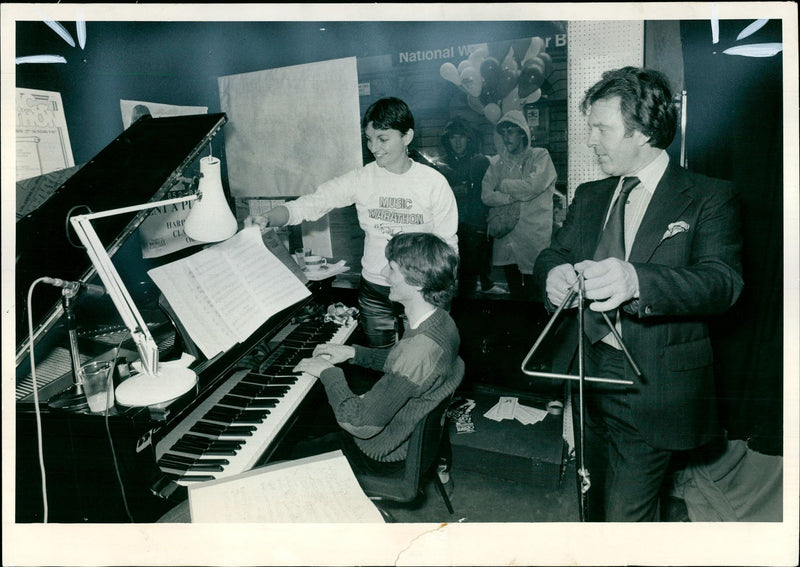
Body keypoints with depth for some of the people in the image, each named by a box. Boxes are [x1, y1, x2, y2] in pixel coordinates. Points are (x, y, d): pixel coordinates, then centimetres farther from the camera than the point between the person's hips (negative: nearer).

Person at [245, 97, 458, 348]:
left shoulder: (433, 182, -9)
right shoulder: (361, 179, -6)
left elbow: (447, 245, -4)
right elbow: (310, 203, -13)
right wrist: (267, 219, -32)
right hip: (374, 291, 2)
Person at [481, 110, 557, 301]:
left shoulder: (540, 156, 2)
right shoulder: (495, 163, 12)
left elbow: (533, 186, -15)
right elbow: (486, 196, -1)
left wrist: (503, 185, -1)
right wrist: (517, 196, -10)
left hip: (535, 241, -3)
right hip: (506, 244, 4)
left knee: (536, 298, -3)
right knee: (516, 296, 12)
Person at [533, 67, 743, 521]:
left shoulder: (709, 198, -8)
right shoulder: (589, 196, 11)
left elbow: (723, 281, -21)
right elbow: (552, 255, 9)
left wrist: (636, 281, -41)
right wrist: (554, 274, -17)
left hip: (652, 393, -6)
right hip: (586, 377, 6)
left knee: (625, 518, -3)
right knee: (590, 509, 22)